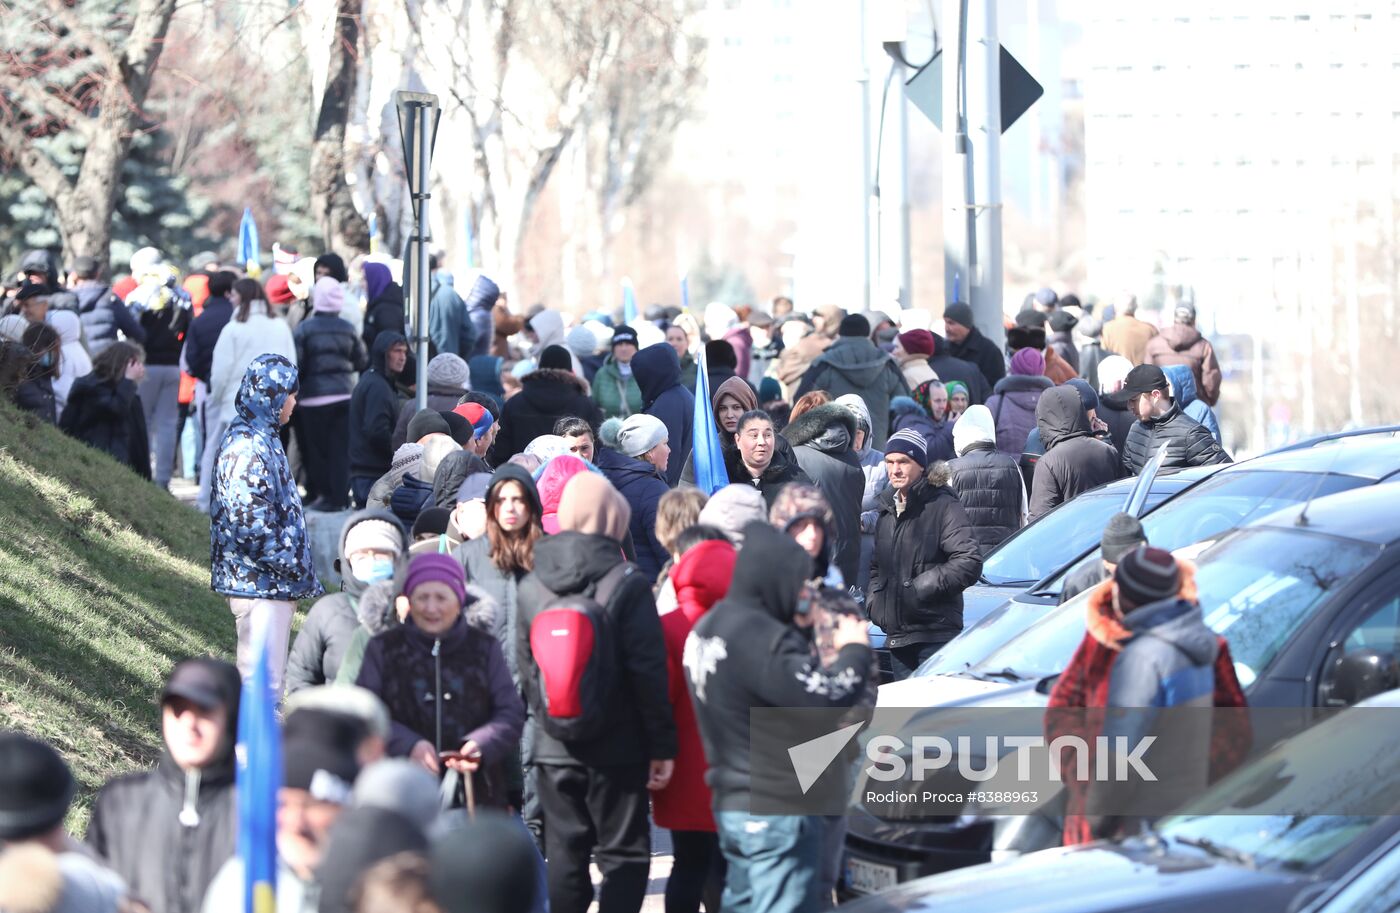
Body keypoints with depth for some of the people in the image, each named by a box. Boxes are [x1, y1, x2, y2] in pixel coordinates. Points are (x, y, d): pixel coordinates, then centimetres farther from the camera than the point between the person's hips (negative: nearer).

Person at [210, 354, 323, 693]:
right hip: (260, 587, -11)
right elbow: (249, 525, -23)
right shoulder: (246, 448, -18)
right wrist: (294, 567, -15)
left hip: (272, 586, 11)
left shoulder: (262, 438, 15)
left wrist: (297, 572, 16)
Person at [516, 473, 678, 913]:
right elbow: (649, 672, -12)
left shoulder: (532, 586, 3)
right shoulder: (627, 583, -11)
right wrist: (662, 745, -7)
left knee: (565, 853, 9)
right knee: (623, 855, 2)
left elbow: (527, 667, 9)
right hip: (618, 746, -4)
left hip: (554, 746, 4)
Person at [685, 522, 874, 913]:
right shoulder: (761, 638, -24)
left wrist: (795, 633, 7)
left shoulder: (709, 627, 8)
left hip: (729, 803, 10)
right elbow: (825, 698, -24)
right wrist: (855, 650, -8)